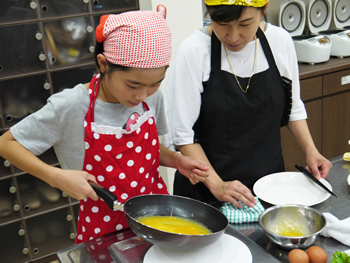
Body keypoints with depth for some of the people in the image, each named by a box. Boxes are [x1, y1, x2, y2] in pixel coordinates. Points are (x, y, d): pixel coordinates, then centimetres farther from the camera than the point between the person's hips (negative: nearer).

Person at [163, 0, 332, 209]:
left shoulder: (281, 41, -5)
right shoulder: (194, 50, -17)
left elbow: (293, 107, 10)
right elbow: (182, 133, -15)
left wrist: (310, 150, -3)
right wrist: (216, 184, -21)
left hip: (270, 179, 4)